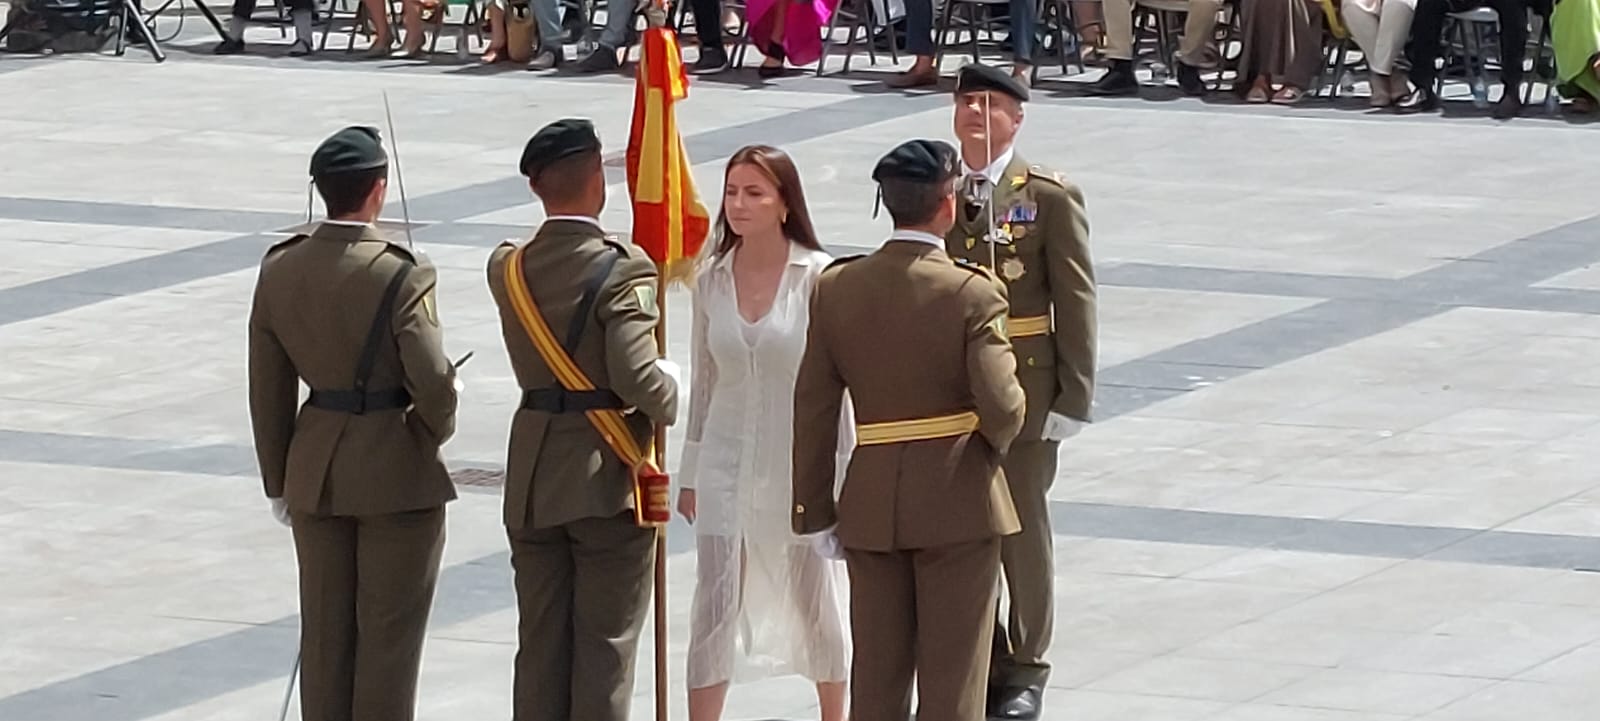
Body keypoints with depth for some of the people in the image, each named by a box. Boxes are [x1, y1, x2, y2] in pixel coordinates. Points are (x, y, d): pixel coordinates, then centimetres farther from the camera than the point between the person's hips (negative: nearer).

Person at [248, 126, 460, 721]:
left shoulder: (279, 271, -2)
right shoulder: (401, 275, -19)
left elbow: (268, 390, 4)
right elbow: (432, 382, -21)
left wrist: (278, 482, 14)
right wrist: (435, 432, 2)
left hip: (316, 472, 5)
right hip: (397, 472, -5)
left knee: (324, 632, 13)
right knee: (389, 631, 5)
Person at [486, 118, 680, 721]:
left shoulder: (508, 269, 2)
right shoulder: (623, 270, -17)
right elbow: (637, 376, -24)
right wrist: (671, 395, -3)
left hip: (532, 481, 5)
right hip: (607, 478, -5)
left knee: (540, 645, 12)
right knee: (605, 647, 3)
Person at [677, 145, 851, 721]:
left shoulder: (817, 276, -10)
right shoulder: (712, 279, 1)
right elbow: (704, 380, 9)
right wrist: (690, 472, 11)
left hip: (800, 458, -3)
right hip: (728, 459, 3)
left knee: (814, 598, 12)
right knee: (714, 603, 0)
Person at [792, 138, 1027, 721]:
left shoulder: (836, 288, -1)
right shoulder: (972, 294, -13)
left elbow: (812, 411, 1)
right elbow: (1001, 408, -19)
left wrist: (815, 512, 8)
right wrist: (992, 448, 5)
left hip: (870, 503, 4)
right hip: (957, 500, -4)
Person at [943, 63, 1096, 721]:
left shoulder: (1050, 197, -5)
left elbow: (1075, 300, -5)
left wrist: (1073, 395, -9)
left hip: (1023, 388, -3)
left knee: (1022, 527, 5)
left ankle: (1025, 668, 17)